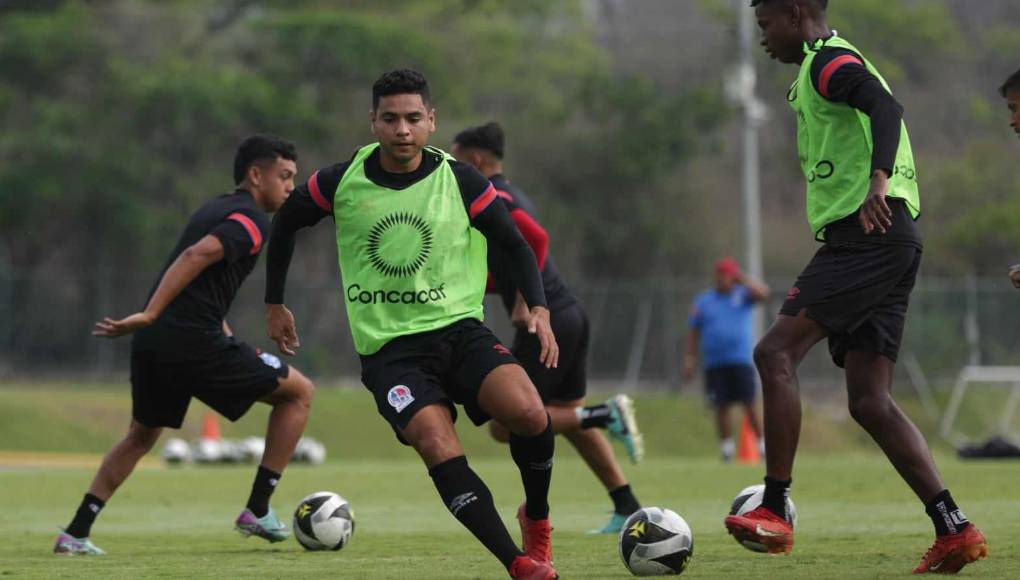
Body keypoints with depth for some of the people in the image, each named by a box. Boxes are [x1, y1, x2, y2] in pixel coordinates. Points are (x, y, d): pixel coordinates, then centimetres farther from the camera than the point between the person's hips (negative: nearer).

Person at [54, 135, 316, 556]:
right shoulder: (253, 221, -7)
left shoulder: (216, 209, 23)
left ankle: (76, 533, 20)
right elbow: (197, 256, -23)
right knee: (298, 392, 7)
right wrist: (149, 315, -28)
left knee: (141, 436, 28)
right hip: (195, 344, -9)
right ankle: (258, 512, 6)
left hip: (152, 346, 9)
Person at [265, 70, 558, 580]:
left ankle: (536, 519, 3)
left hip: (459, 328, 1)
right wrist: (274, 303, 23)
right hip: (388, 349, -1)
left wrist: (538, 308, -7)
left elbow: (514, 245, 9)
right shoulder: (342, 182, 0)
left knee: (529, 413, -26)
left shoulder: (460, 181, -1)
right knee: (441, 452, -26)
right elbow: (286, 223, 18)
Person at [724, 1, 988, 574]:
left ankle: (776, 512, -18)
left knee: (776, 352, -14)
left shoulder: (827, 62, -4)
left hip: (867, 235, -10)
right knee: (871, 401, 4)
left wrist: (877, 183, -39)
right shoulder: (843, 64, 27)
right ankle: (955, 530, -2)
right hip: (894, 244, 10)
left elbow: (886, 107, -24)